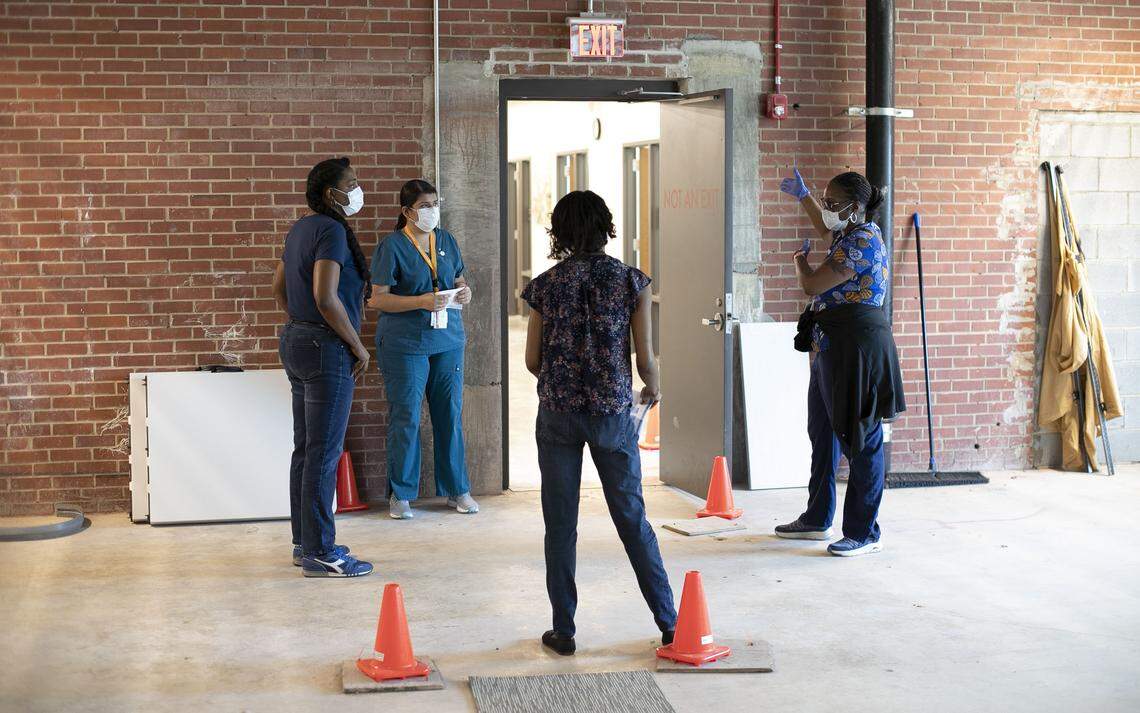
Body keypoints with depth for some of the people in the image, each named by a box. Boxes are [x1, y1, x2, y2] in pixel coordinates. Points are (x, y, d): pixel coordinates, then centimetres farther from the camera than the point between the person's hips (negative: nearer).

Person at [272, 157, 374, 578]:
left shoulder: (301, 229, 13)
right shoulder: (332, 231, -16)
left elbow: (279, 288, 20)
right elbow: (325, 297, -25)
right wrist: (358, 345, -15)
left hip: (297, 342, 10)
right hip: (328, 350, -10)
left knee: (305, 449, 15)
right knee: (324, 452, -5)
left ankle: (305, 542, 23)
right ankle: (319, 554, 0)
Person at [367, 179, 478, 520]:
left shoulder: (447, 240, 10)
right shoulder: (391, 246, -7)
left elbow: (459, 279, 21)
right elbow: (378, 298, -11)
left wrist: (465, 290, -3)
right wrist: (422, 302, -22)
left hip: (447, 340, 5)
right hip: (404, 344, -5)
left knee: (450, 415, 8)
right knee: (405, 419, -1)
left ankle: (456, 489, 19)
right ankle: (400, 494, 11)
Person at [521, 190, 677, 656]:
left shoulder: (545, 285, -1)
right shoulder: (631, 282, -3)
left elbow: (532, 360, 4)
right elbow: (645, 358, -3)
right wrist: (653, 388, 19)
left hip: (557, 412, 0)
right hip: (613, 412, 0)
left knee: (560, 525, 8)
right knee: (633, 519, 11)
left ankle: (563, 632, 11)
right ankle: (669, 623, 16)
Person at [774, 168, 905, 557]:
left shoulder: (863, 241, -17)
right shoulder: (850, 233, 14)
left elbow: (812, 285, -17)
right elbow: (825, 225, 41)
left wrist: (800, 259, 4)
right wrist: (803, 196, 38)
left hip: (857, 346, -11)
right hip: (831, 348, 11)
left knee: (860, 440, -5)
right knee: (824, 434, 18)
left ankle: (864, 534, 0)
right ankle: (817, 520, 30)